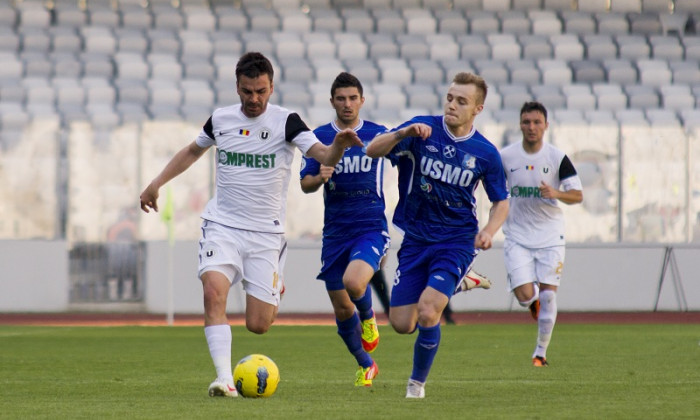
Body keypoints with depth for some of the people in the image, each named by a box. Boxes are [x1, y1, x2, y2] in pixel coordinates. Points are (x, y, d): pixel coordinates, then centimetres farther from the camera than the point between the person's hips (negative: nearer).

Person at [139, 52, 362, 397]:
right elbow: (193, 151, 24)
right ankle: (224, 379, -28)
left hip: (266, 232, -2)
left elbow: (323, 155, -19)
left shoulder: (285, 121, -7)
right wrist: (156, 183, 22)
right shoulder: (221, 119, 4)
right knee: (213, 292, -26)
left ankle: (275, 291, 34)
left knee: (257, 325, -2)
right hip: (222, 225, 2)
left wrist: (339, 145, -42)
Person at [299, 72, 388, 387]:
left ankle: (369, 317, 5)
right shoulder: (319, 137, 3)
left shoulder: (377, 134, 1)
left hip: (371, 228, -2)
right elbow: (305, 184, 1)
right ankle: (366, 366, 28)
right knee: (342, 310, 5)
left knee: (354, 282, -30)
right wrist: (319, 178, -23)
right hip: (335, 232, 2)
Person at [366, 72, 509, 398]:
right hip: (416, 239, 2)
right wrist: (403, 133, -31)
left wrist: (489, 230, -12)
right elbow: (373, 151, -13)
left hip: (457, 242, -2)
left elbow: (501, 202, 8)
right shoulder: (423, 129, -6)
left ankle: (417, 383, 5)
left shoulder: (485, 153, -5)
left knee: (427, 314, -20)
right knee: (401, 324, 2)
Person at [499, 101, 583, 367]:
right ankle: (535, 301, 27)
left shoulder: (558, 158, -5)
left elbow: (577, 195, -7)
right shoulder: (505, 156, -2)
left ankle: (541, 352, 12)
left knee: (548, 296, -4)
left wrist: (556, 193, -24)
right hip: (517, 237, 0)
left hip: (550, 235, 0)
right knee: (525, 296, -12)